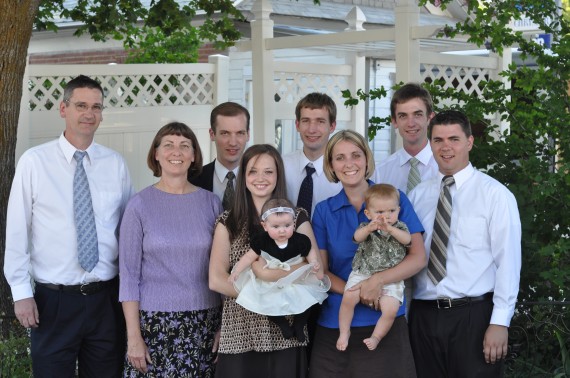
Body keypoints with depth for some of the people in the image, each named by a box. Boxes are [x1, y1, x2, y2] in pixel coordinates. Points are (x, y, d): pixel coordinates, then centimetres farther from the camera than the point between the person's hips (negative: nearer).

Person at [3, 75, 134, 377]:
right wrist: (21, 292, -6)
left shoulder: (115, 164, 2)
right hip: (53, 299, -2)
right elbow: (17, 231, -5)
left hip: (106, 298, 3)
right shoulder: (34, 162, -6)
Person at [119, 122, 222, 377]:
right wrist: (134, 336, -8)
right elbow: (129, 274, -4)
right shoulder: (140, 205, -4)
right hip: (154, 322, -2)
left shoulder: (210, 202, 3)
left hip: (204, 322, 2)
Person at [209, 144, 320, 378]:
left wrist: (269, 272, -16)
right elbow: (216, 280, -4)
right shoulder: (228, 221, 6)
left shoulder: (297, 218, 5)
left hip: (284, 337, 0)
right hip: (239, 336, 0)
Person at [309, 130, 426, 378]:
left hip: (385, 322, -1)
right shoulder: (323, 211, 5)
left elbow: (418, 258, -5)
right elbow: (321, 271, 2)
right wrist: (358, 293, -15)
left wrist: (378, 280, -21)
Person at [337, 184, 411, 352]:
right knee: (348, 297, -24)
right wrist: (370, 228, -39)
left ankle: (376, 337, 3)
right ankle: (344, 332, -4)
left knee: (391, 310, -20)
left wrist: (390, 229, -29)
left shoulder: (400, 227, 7)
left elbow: (407, 239, -14)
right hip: (363, 273, 0)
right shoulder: (366, 226, 4)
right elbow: (357, 237, -18)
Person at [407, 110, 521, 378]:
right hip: (423, 316, 4)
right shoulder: (418, 195, 9)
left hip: (474, 316, -4)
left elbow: (508, 261, -7)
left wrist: (500, 322, -12)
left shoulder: (494, 194, -4)